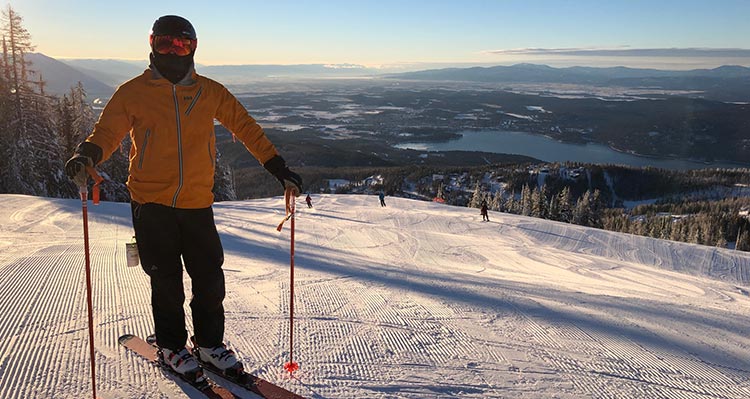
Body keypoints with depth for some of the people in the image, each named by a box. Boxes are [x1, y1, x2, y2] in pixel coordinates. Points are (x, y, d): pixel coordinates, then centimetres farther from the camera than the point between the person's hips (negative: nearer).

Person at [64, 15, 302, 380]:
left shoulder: (210, 92, 5)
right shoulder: (134, 92, 1)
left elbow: (246, 129, 7)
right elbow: (107, 132, 2)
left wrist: (279, 169, 3)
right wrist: (86, 156, -21)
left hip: (197, 203, 2)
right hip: (151, 203, -1)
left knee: (210, 279, 4)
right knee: (166, 281, 6)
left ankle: (210, 343, 25)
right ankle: (171, 346, 27)